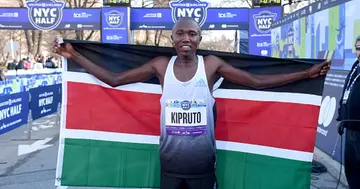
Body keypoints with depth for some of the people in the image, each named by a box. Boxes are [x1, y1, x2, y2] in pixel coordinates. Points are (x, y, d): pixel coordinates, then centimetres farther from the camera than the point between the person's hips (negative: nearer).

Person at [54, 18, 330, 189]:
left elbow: (258, 82, -5)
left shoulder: (212, 65, -6)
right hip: (170, 165, 1)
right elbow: (113, 79, 1)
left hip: (203, 165, -1)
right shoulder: (161, 66, -2)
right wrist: (74, 55, 0)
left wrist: (306, 74, -6)